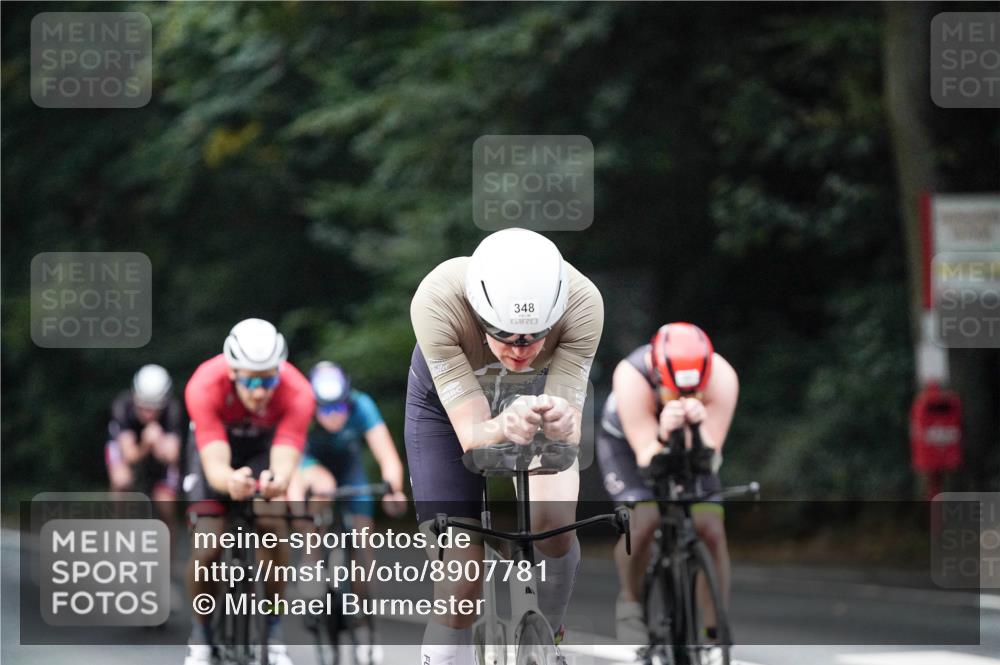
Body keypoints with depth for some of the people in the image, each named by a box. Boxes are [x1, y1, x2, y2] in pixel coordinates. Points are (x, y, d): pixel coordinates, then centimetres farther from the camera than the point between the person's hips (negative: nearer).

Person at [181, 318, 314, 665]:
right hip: (214, 442, -1)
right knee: (207, 551, -16)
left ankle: (272, 631, -7)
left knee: (273, 526, -24)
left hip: (264, 446, 1)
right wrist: (230, 480, -68)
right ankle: (200, 633, 9)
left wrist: (277, 481, -67)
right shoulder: (205, 387, -39)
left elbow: (285, 462, -43)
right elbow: (215, 466, -44)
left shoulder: (297, 393, -36)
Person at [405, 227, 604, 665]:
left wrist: (561, 424, -59)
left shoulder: (581, 303, -37)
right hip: (447, 402, -1)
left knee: (553, 524, -23)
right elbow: (471, 434, -39)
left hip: (538, 395, 1)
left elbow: (571, 430, -36)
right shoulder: (437, 301, -41)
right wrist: (504, 428, -61)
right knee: (462, 584, -12)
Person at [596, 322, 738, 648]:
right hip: (628, 444, -2)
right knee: (645, 521, -26)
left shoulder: (721, 377, -34)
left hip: (691, 447, 2)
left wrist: (697, 426, -52)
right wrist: (663, 435, -56)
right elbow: (647, 459, -35)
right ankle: (630, 602, 1)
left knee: (710, 529, -16)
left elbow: (709, 459, -32)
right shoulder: (631, 377, -38)